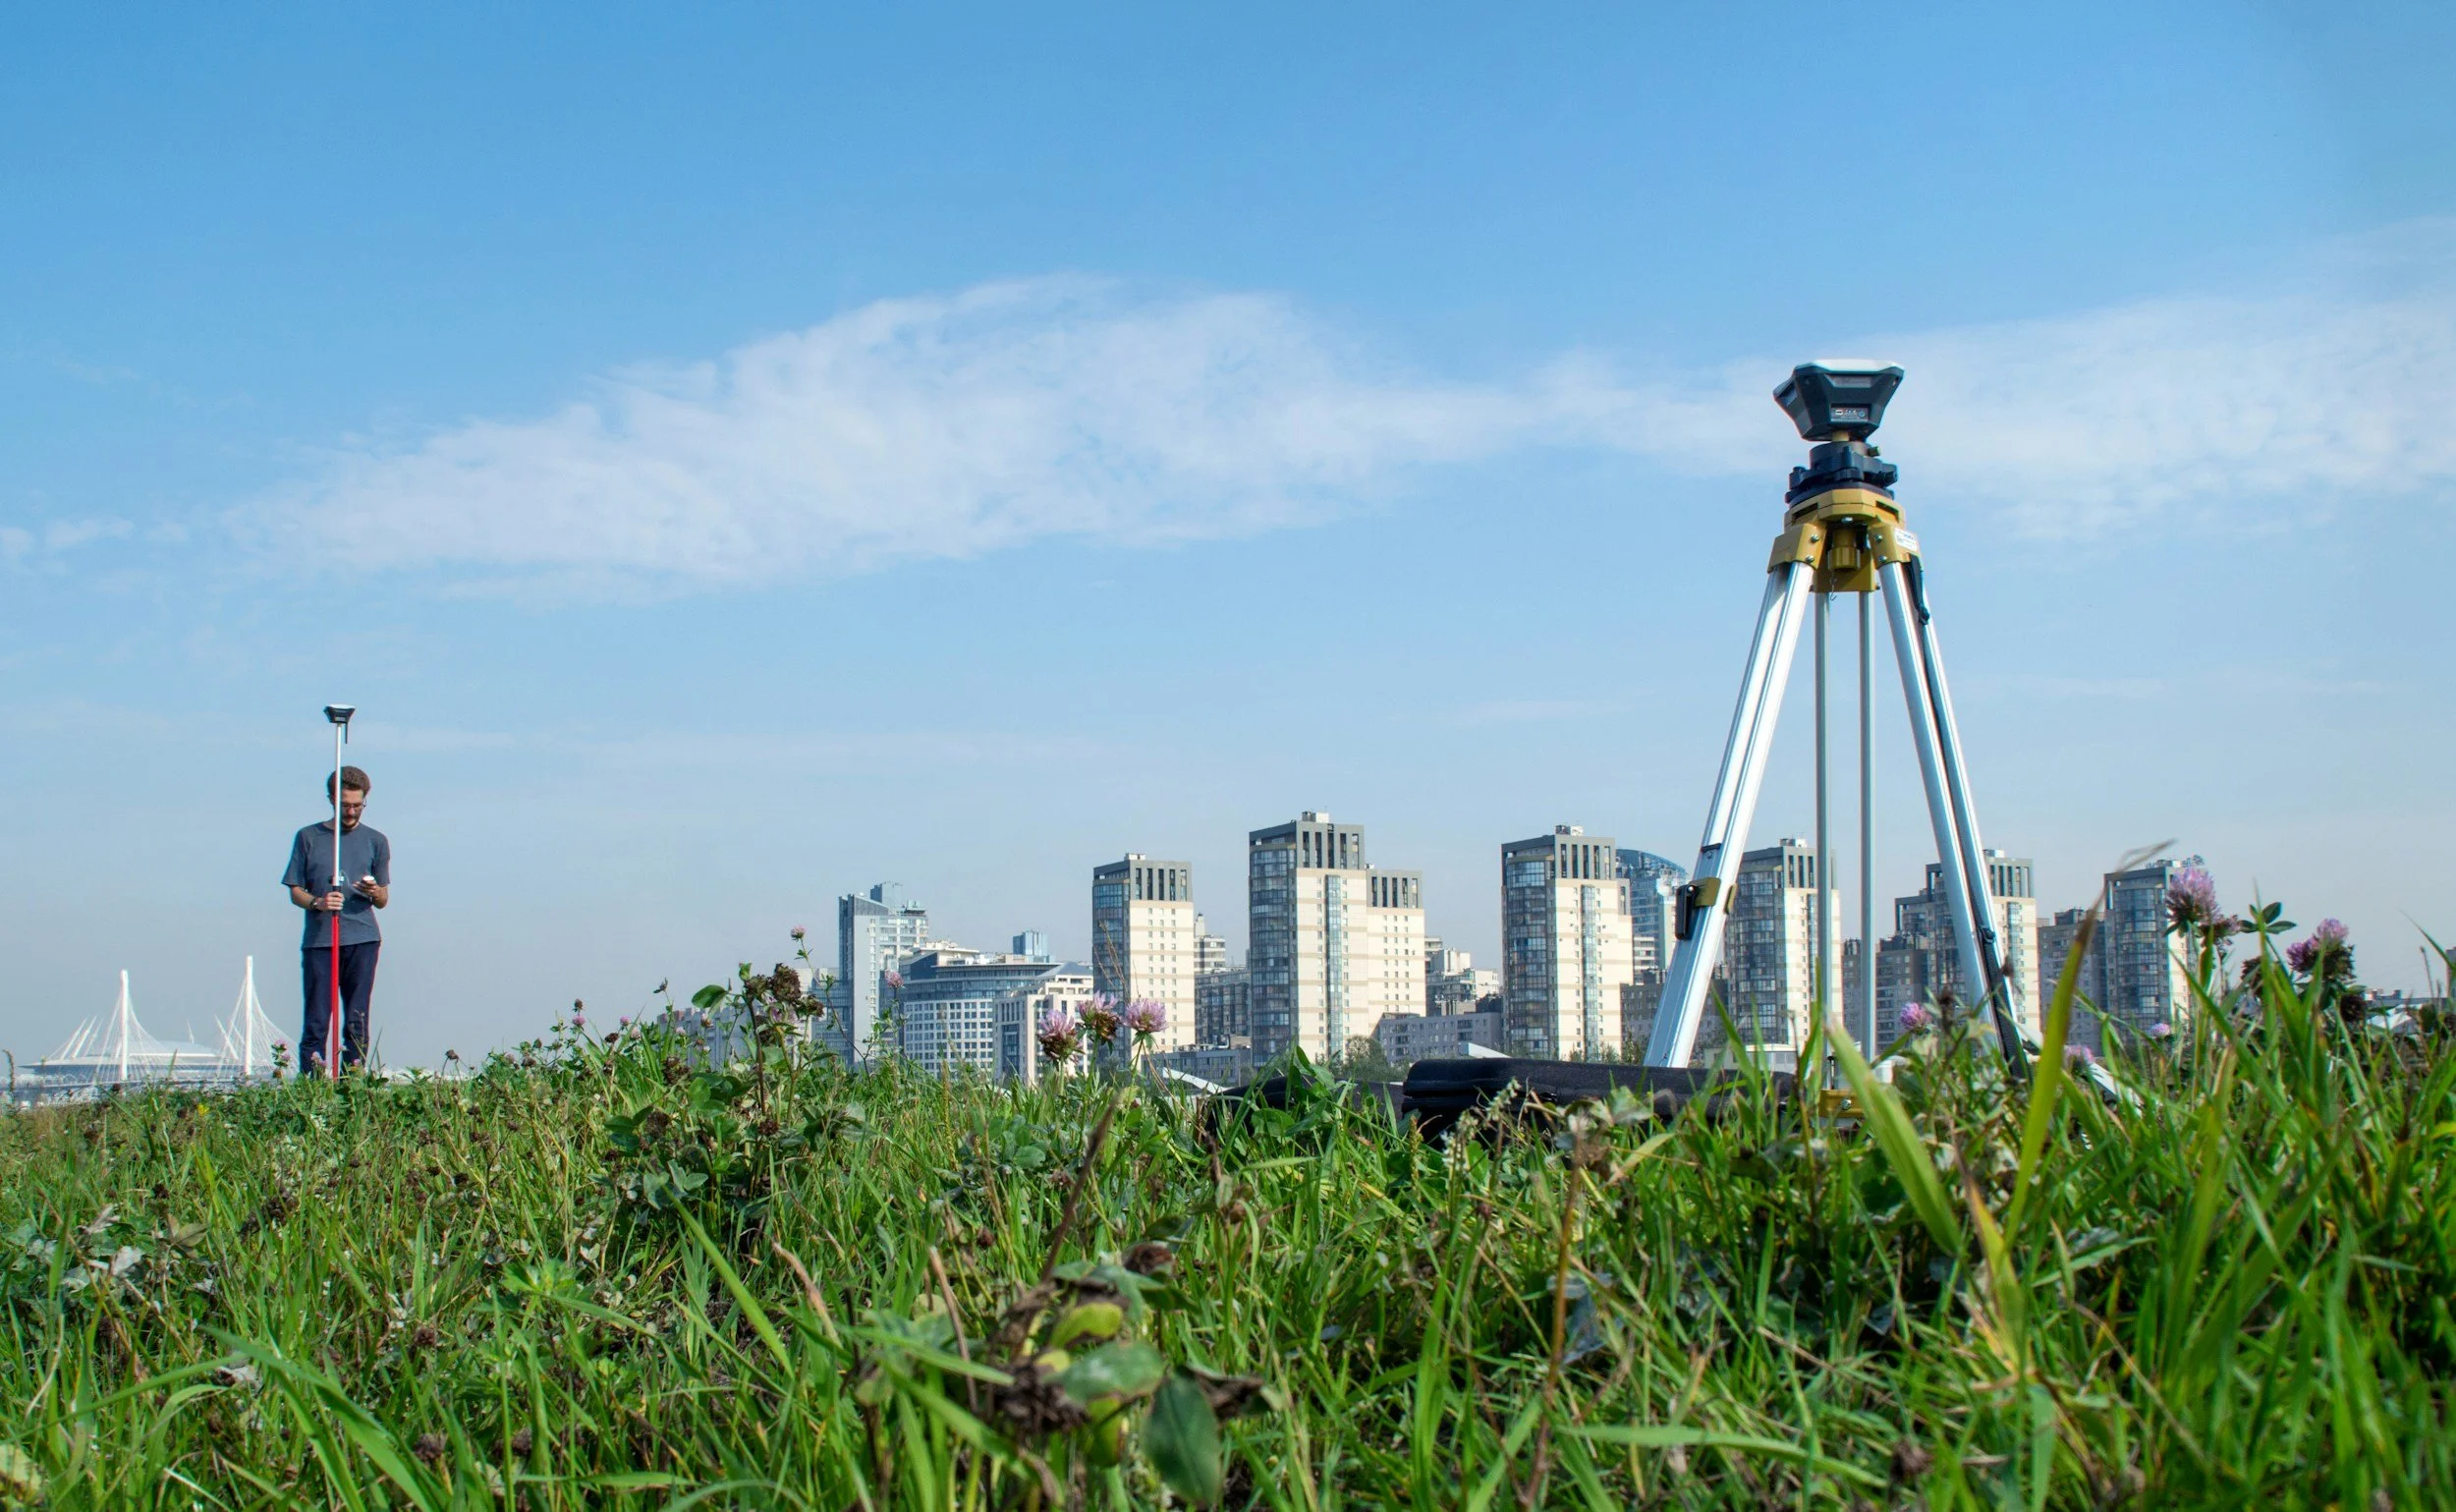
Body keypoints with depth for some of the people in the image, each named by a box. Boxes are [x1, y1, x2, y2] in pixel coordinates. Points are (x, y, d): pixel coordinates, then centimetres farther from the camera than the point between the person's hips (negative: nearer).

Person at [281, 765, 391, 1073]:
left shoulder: (375, 841, 12)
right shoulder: (308, 837, 10)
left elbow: (383, 899, 13)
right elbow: (295, 892, 9)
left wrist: (375, 892, -11)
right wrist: (317, 902, -12)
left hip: (362, 940, 1)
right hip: (318, 940, -1)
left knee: (357, 1019, -1)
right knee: (316, 1018, -5)